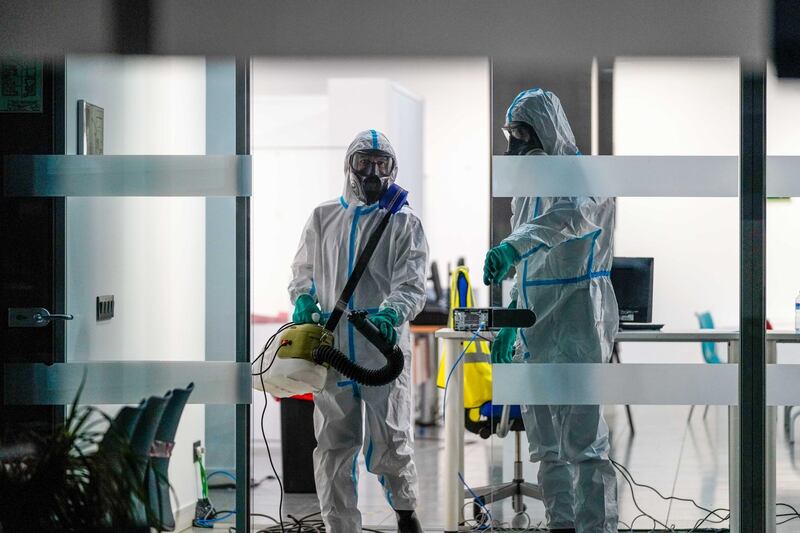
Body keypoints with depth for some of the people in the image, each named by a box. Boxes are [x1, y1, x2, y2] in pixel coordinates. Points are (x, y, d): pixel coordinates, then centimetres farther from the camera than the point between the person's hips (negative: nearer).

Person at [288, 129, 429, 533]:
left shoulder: (404, 223, 4)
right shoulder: (323, 218, 14)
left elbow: (411, 287, -5)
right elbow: (303, 272, 23)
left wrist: (390, 314, -26)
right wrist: (304, 300, 1)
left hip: (384, 348, -3)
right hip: (332, 349, 3)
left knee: (390, 445, -3)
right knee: (334, 447, 3)